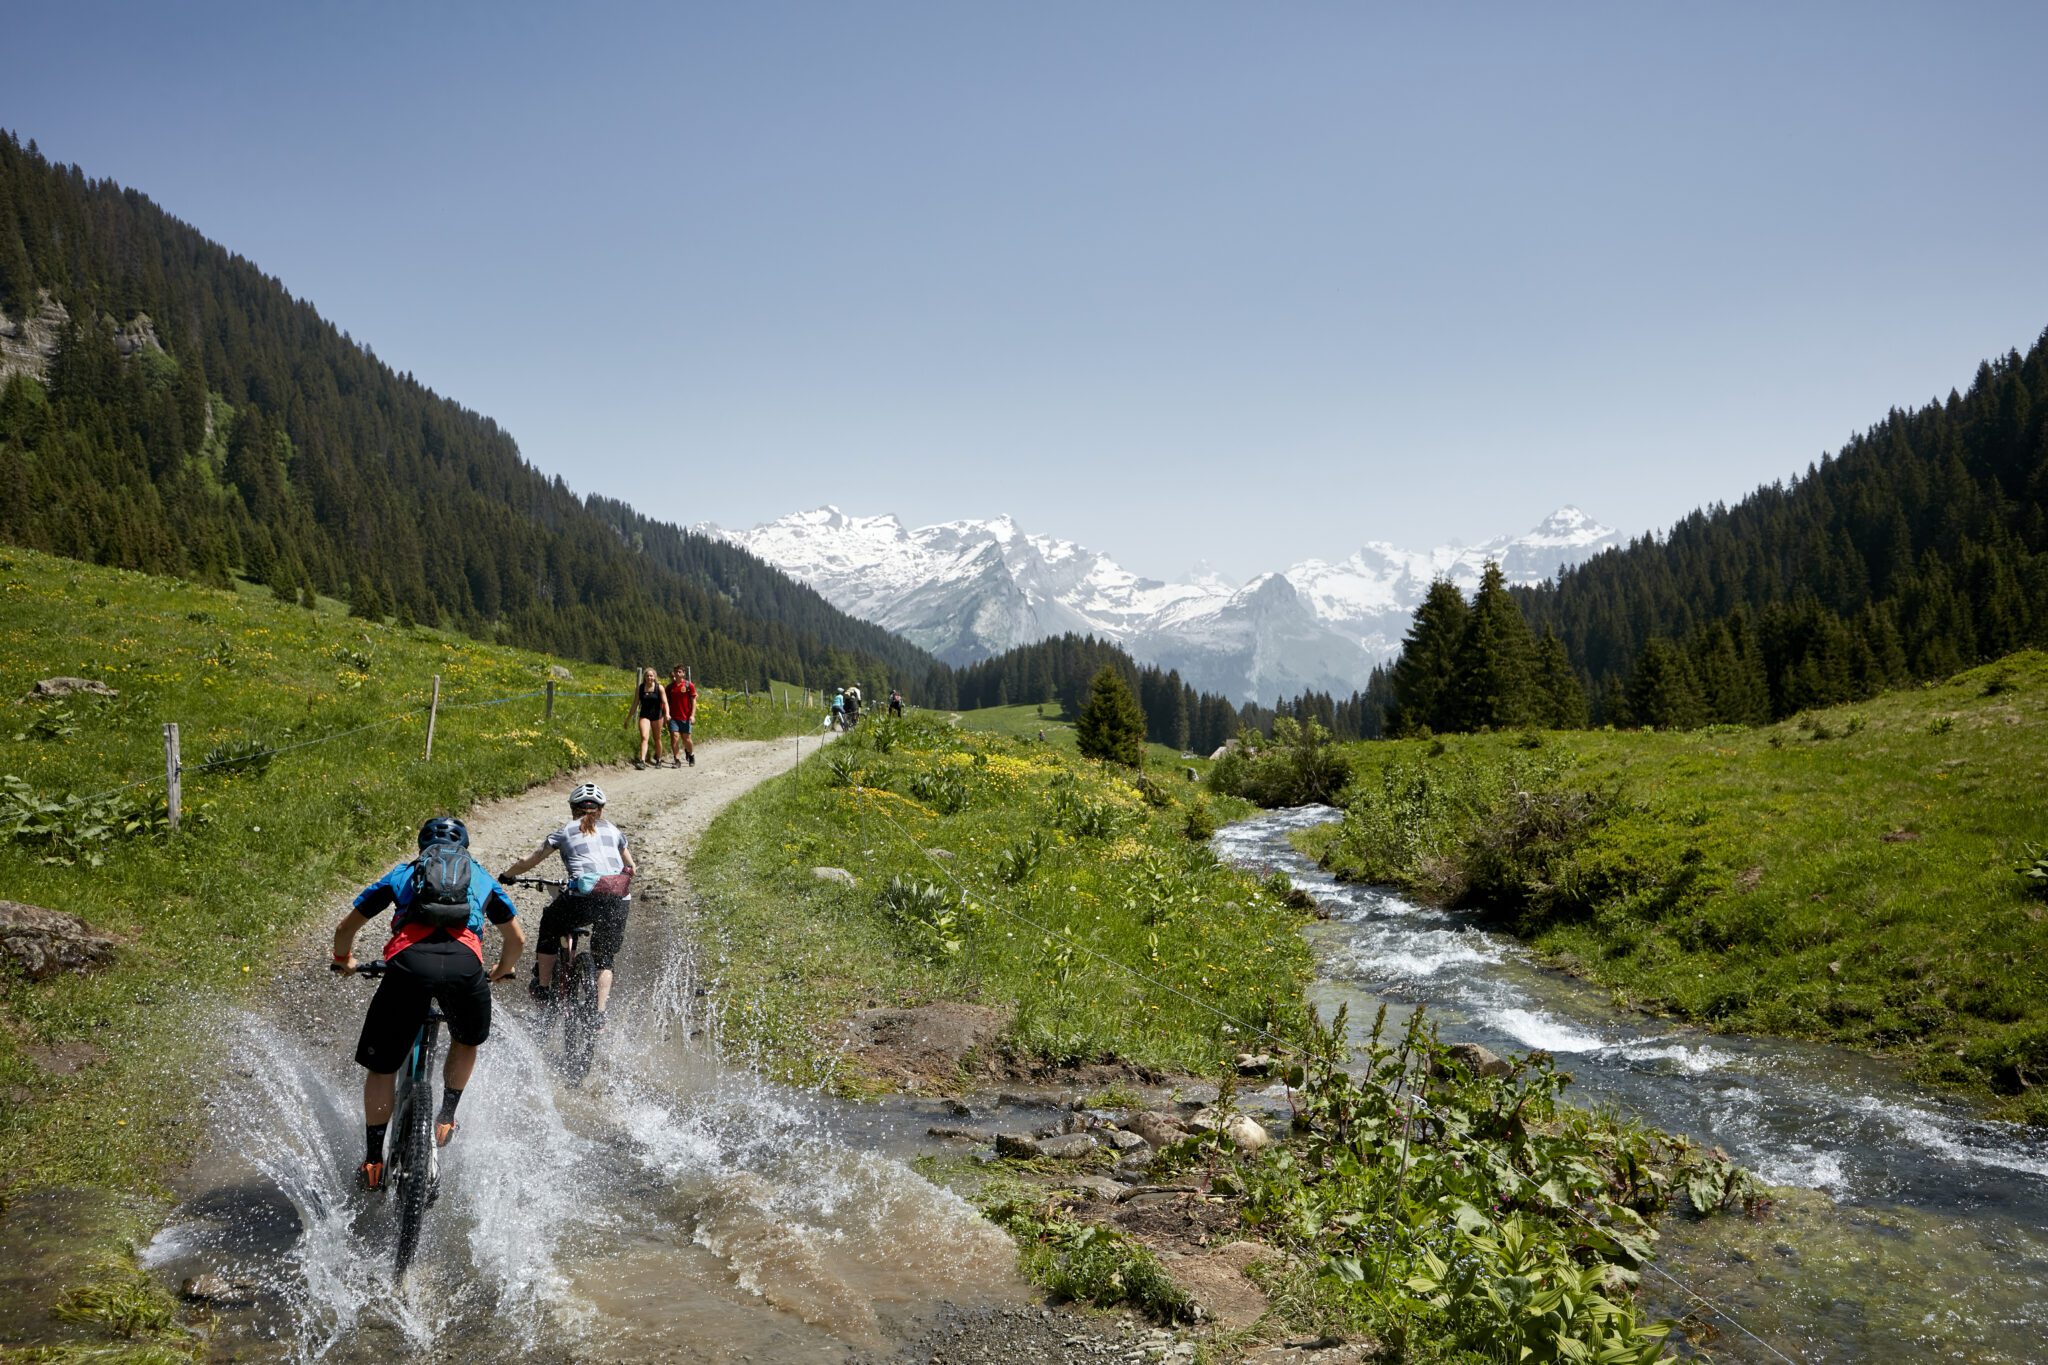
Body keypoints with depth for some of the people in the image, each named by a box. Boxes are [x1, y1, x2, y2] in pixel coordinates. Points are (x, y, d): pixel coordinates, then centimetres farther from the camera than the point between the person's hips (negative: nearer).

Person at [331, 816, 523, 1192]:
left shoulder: (402, 874, 32)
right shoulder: (481, 877, 34)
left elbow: (345, 928, 36)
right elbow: (516, 939, 39)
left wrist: (344, 960, 56)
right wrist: (501, 971, 59)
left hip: (409, 963, 0)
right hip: (465, 964, 1)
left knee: (381, 1066, 16)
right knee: (467, 1042, 32)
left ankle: (373, 1160, 16)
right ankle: (446, 1119, 28)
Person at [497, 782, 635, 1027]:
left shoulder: (565, 831, 17)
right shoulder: (613, 830, 23)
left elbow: (529, 862, 21)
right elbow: (630, 869, 31)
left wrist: (505, 876, 38)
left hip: (584, 895, -2)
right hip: (618, 900, 2)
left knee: (549, 926, 28)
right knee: (604, 960, 19)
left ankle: (543, 986, 29)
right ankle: (600, 1013, 6)